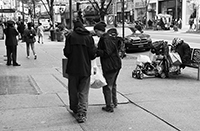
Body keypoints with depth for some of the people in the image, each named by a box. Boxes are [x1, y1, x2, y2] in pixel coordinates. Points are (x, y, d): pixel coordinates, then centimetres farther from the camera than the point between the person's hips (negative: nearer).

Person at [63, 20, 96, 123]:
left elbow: (67, 52, -8)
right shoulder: (89, 37, 0)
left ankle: (75, 110, 29)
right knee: (83, 92, 4)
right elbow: (93, 54, -3)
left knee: (73, 91, 15)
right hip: (85, 69, 1)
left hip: (73, 68, -1)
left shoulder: (71, 36, -5)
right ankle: (82, 113, -6)